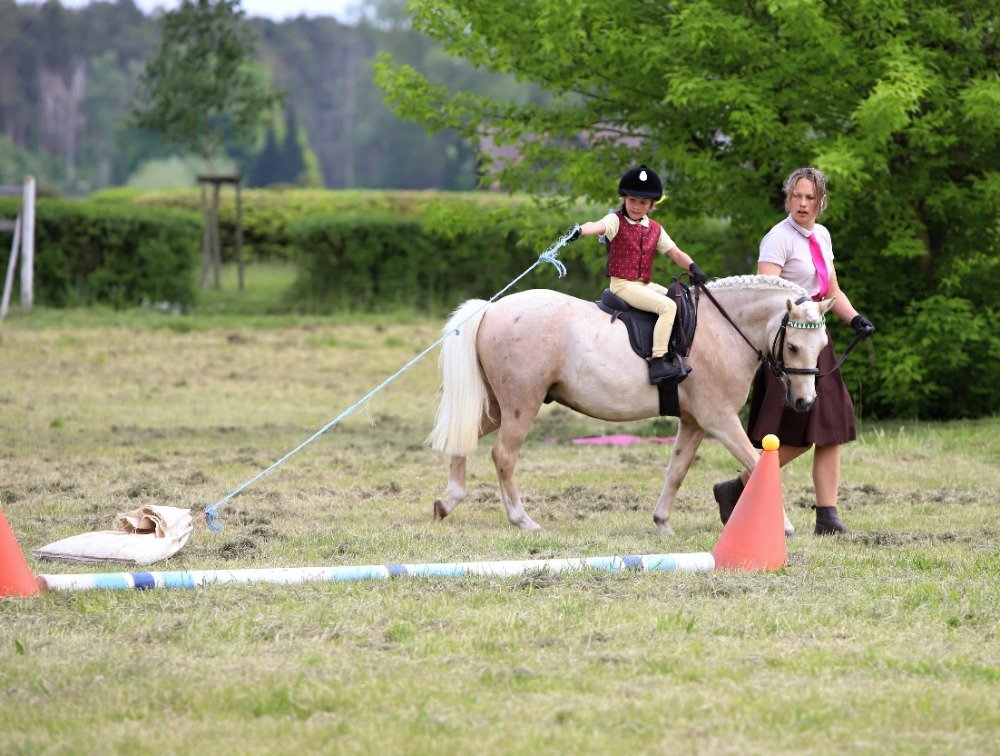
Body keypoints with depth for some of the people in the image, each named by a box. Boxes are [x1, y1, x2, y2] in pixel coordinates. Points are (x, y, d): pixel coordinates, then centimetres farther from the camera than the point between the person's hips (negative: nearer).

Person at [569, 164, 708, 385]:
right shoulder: (616, 221, -5)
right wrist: (580, 230, -50)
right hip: (623, 284, -8)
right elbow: (599, 226, -27)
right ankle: (658, 362, -32)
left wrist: (692, 267, -8)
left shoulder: (655, 229, 13)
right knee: (667, 306, -24)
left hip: (646, 284, 8)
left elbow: (675, 252, 12)